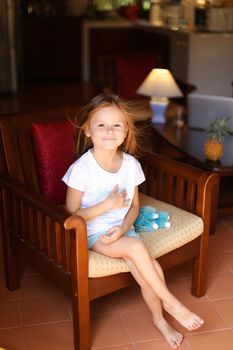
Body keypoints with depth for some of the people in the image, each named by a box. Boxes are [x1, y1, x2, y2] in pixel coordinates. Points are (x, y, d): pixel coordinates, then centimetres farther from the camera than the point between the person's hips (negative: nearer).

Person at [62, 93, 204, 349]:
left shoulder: (131, 164, -4)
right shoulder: (81, 169, -18)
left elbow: (134, 205, 6)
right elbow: (72, 215, -14)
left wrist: (123, 228, -14)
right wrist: (107, 204, -25)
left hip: (121, 230, 4)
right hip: (93, 234, -4)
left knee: (143, 270, -19)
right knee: (136, 247, -28)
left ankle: (159, 319, 7)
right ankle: (170, 303, -10)